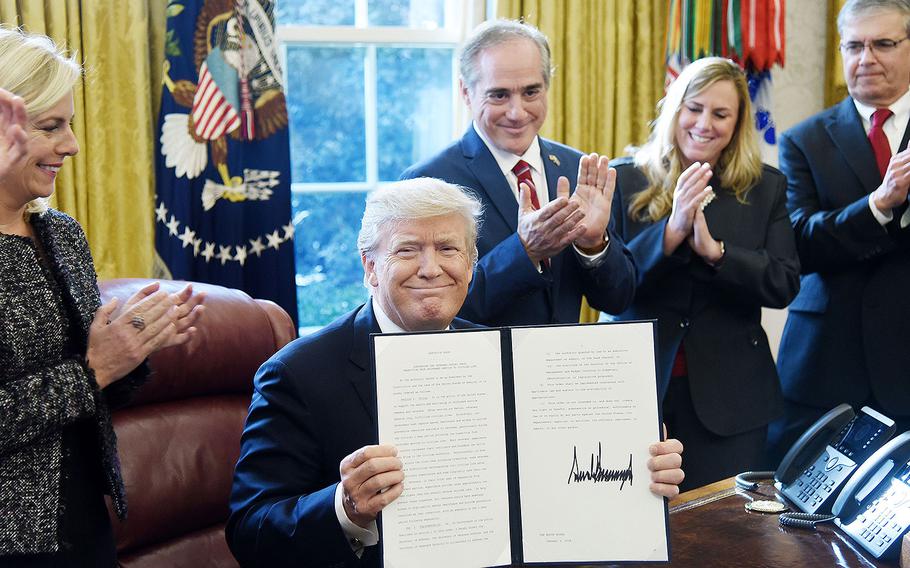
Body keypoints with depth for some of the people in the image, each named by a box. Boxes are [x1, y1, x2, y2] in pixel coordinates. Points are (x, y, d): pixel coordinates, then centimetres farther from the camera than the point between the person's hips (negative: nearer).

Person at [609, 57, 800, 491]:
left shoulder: (766, 188, 5)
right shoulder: (623, 180, 1)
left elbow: (785, 285, -4)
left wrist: (714, 250, -19)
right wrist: (670, 232, -21)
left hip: (729, 395, 1)